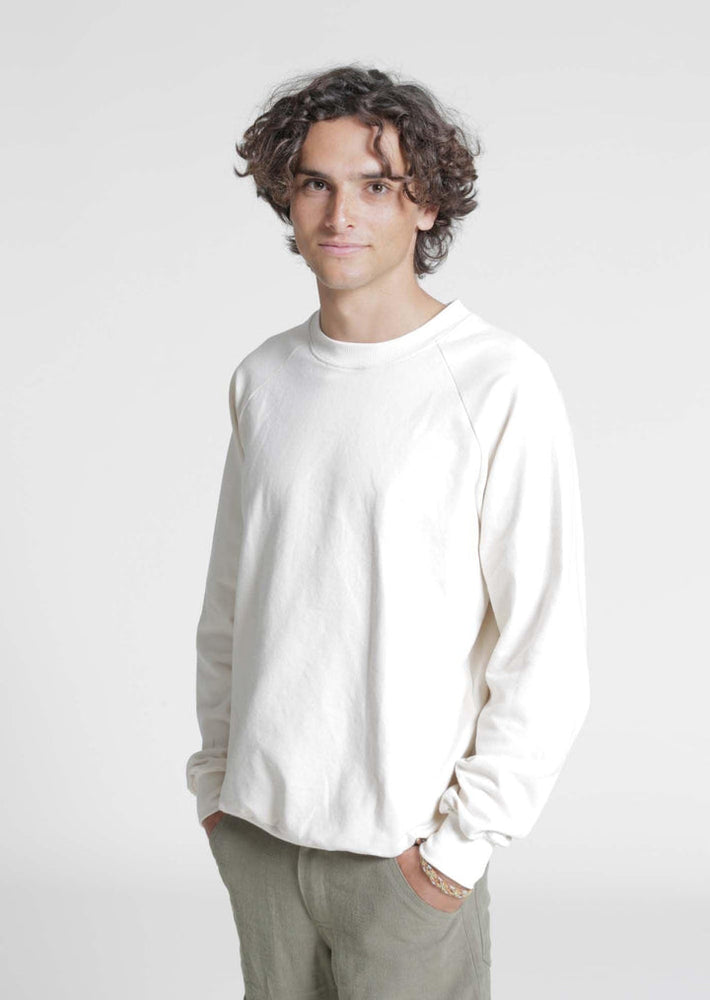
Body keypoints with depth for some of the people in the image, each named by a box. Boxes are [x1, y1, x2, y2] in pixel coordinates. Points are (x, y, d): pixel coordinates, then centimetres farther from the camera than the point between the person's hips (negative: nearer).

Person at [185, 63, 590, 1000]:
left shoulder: (502, 386, -12)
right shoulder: (263, 377, 5)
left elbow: (546, 651, -12)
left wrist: (462, 840, -10)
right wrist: (215, 773, 12)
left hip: (401, 849, -4)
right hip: (254, 825, 5)